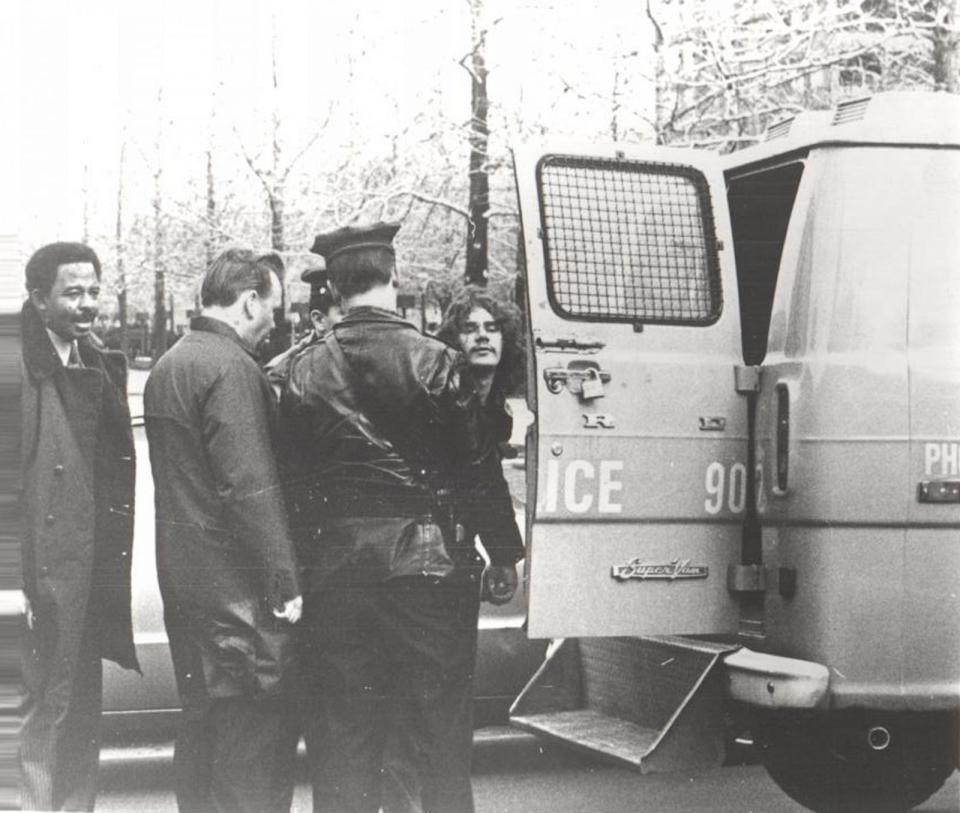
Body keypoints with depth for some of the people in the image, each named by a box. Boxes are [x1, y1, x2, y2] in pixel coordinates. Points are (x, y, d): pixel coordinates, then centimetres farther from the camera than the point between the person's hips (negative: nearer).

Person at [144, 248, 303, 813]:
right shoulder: (231, 368, -16)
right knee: (262, 730, -4)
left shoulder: (168, 367, 14)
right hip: (237, 586, -10)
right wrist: (285, 584, -17)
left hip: (184, 576, 10)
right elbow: (251, 487, -21)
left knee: (204, 720, 17)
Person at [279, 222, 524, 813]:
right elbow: (477, 470, -5)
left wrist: (301, 566, 14)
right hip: (428, 563, -3)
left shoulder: (306, 372, 1)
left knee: (344, 739, 10)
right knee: (444, 739, 8)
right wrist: (505, 555, 5)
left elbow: (294, 477, 5)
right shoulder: (436, 362, -8)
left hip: (337, 566, 3)